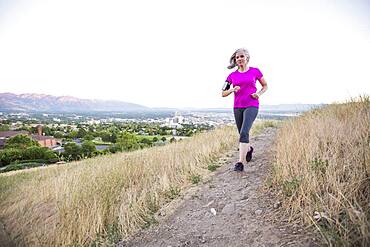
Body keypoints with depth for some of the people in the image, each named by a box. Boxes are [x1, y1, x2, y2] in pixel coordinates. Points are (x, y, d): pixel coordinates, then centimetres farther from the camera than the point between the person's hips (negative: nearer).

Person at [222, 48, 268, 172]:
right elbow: (223, 94, 9)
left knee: (244, 133, -20)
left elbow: (265, 85, 16)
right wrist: (232, 90, -12)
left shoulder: (255, 71, 3)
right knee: (242, 135, 13)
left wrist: (259, 93, -4)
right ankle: (249, 149, 46)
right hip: (237, 107, 3)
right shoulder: (232, 75, 6)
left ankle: (240, 163, -18)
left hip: (252, 106, -3)